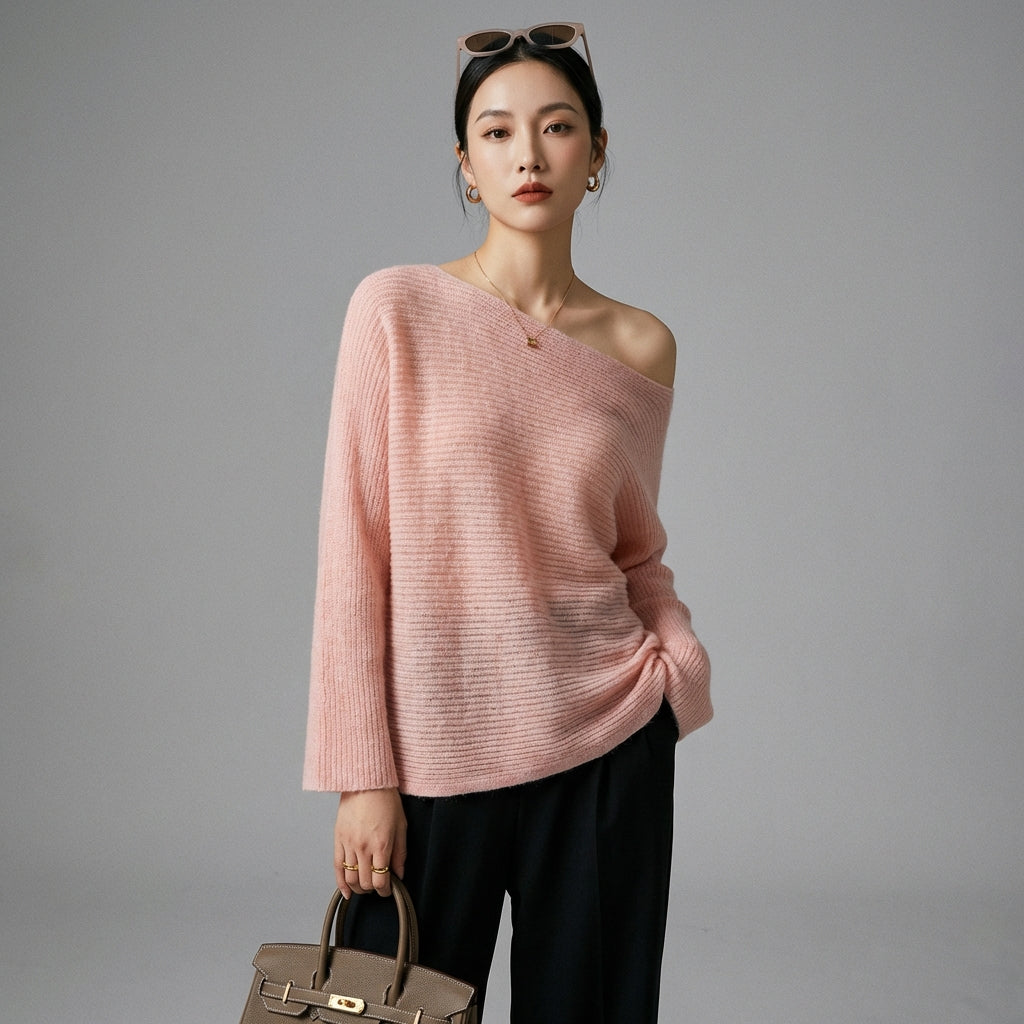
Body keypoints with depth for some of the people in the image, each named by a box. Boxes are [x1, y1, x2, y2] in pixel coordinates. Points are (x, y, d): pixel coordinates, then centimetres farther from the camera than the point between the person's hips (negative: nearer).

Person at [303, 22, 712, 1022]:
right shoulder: (398, 310, -5)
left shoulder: (641, 345, 4)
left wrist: (681, 655, -5)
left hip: (608, 748, 2)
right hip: (435, 750, -2)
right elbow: (354, 553, -6)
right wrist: (362, 774, -9)